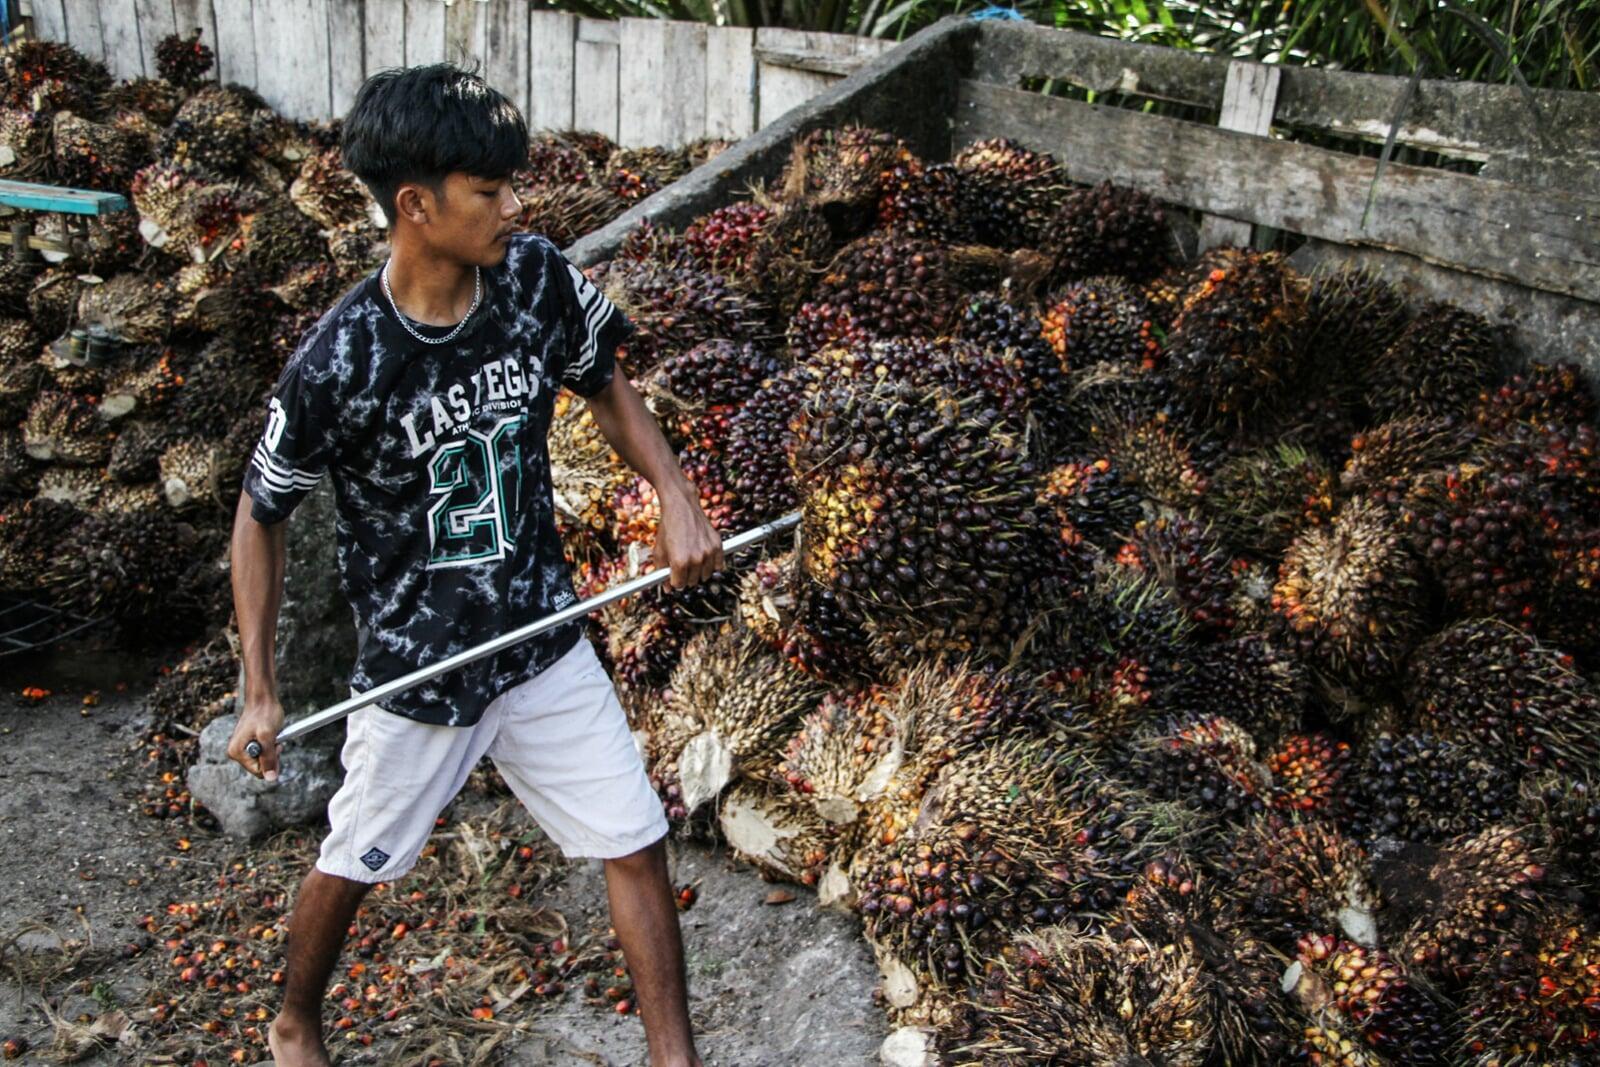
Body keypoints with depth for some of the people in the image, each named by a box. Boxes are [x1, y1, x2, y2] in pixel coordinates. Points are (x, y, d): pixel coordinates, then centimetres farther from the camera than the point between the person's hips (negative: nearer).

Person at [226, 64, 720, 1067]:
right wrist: (259, 692, -9)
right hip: (414, 671, -3)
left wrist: (676, 494, -7)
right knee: (352, 866, 18)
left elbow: (605, 385, 7)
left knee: (638, 845, 5)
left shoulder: (537, 277, -13)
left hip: (544, 642, 3)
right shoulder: (337, 363, -23)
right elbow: (262, 516, -8)